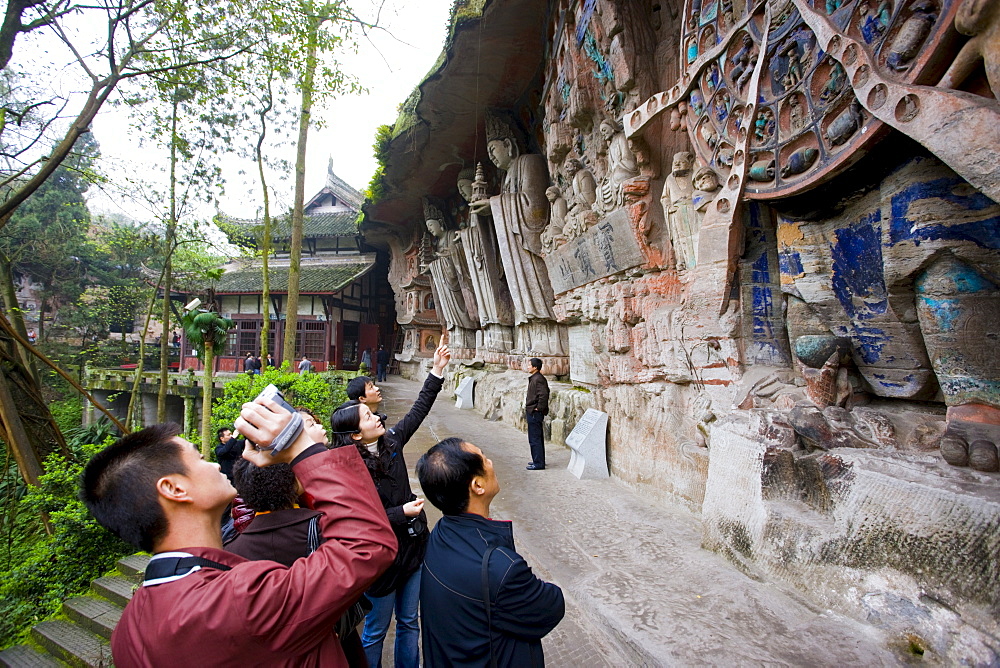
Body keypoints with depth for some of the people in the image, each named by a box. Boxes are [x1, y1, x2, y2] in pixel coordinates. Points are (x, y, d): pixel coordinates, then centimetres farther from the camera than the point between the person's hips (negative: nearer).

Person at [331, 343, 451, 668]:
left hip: (413, 547, 6)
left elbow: (418, 411, 2)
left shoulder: (391, 442, -4)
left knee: (409, 622, 22)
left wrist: (437, 371, -1)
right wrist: (403, 512, -24)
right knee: (376, 632, 16)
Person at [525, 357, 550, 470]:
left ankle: (538, 463, 2)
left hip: (534, 413, -11)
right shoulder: (534, 378, 13)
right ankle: (539, 461, 27)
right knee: (537, 438, 17)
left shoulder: (538, 379, -19)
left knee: (535, 439, -5)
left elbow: (543, 395, -29)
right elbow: (544, 393, 23)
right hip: (532, 413, 11)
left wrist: (539, 408, -20)